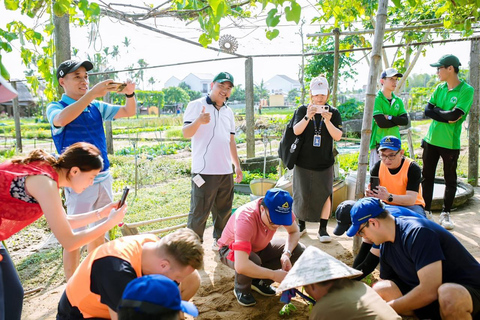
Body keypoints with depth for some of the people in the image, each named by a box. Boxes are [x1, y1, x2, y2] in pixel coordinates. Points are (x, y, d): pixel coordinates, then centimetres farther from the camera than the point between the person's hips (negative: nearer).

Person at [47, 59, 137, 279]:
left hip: (103, 179, 6)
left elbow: (129, 112, 6)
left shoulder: (97, 107, 9)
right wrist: (92, 93, -35)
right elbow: (62, 119, -28)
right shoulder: (55, 108, -5)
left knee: (99, 233, 17)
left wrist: (130, 94, -16)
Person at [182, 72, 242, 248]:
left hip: (226, 172, 7)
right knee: (199, 213, -2)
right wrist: (198, 121, -32)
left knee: (224, 210, 15)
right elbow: (186, 133, -12)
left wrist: (237, 165, 19)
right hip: (204, 171, -6)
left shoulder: (228, 112, 17)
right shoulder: (196, 106, -2)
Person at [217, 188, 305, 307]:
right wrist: (274, 275, -41)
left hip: (259, 247, 6)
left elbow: (294, 232, -5)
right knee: (253, 260, -40)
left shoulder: (281, 210, -25)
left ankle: (260, 281, 4)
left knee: (299, 250, -12)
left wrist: (287, 254, -24)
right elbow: (241, 266, -49)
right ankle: (241, 290, -5)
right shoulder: (245, 220, -41)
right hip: (231, 250, -6)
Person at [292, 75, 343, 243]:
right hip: (303, 161, 0)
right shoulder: (303, 110, 0)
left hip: (324, 163, 0)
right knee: (302, 194, 6)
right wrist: (307, 117, -29)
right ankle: (301, 224, 26)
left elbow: (338, 136, -10)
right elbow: (296, 131, -14)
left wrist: (327, 121, -25)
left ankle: (322, 229, 10)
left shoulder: (333, 113, 1)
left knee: (325, 194, -2)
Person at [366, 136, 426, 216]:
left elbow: (411, 200, -26)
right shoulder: (378, 167, -7)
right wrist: (370, 194, -34)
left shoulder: (413, 168, -18)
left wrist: (388, 197, -44)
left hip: (410, 205, -2)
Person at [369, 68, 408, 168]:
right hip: (379, 143, -6)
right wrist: (397, 122, -2)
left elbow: (405, 120, 3)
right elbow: (381, 122, -16)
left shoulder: (398, 101, 14)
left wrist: (389, 117, -11)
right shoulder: (376, 99, -6)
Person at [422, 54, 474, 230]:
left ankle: (446, 214, 21)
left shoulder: (467, 90, -9)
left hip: (450, 143, -5)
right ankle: (426, 210, 22)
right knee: (427, 176, 10)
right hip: (431, 140, 5)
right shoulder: (439, 88, 8)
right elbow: (427, 110, -1)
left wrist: (437, 111, -7)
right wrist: (446, 116, -13)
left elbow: (455, 114, -20)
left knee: (450, 180, 7)